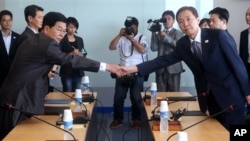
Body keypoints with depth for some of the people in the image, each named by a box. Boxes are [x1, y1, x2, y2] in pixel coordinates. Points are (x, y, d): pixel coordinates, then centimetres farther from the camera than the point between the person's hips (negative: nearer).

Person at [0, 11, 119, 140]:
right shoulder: (47, 44, -15)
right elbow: (71, 60, -20)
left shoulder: (32, 41, 15)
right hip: (17, 102, -10)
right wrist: (106, 66, -19)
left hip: (13, 100, 10)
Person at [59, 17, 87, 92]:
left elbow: (84, 54, 16)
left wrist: (81, 54, -6)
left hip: (78, 71, 4)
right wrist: (71, 54, -19)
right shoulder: (62, 40, -3)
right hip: (66, 72, -4)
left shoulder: (80, 40, 12)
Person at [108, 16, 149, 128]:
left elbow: (142, 50, -17)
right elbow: (111, 47, -2)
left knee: (136, 98, 2)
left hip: (137, 74, -3)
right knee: (118, 97, 5)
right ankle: (118, 119, 18)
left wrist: (132, 39, -18)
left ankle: (136, 119, 18)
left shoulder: (142, 38, 1)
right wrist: (119, 35, -9)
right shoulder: (122, 38, 8)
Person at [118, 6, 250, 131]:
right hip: (209, 97, 5)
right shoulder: (182, 44, 3)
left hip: (230, 94, -5)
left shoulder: (218, 35, -12)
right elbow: (164, 60, -2)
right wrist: (133, 68, -11)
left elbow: (236, 62, -10)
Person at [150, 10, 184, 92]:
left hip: (174, 68, -2)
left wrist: (166, 37, -18)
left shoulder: (178, 33, 6)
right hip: (161, 68, 2)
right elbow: (154, 48, 1)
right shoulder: (158, 34, 14)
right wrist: (154, 33, -6)